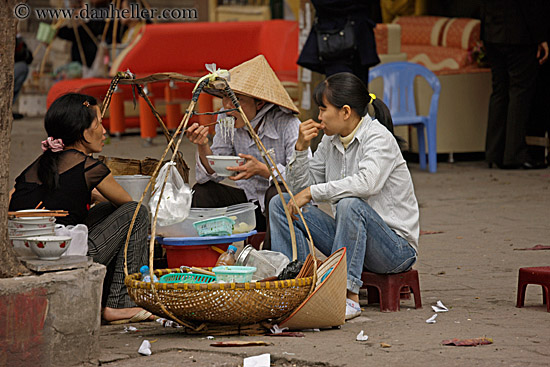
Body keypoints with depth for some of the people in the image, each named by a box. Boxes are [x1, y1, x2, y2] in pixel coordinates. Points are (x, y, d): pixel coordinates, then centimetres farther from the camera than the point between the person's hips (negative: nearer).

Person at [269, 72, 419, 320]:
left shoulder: (378, 137, -15)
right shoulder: (331, 141, 7)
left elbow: (367, 183, -36)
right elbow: (299, 188, 12)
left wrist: (313, 192, -29)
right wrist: (301, 148, -4)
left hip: (396, 246, -7)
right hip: (351, 237, 8)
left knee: (350, 204, -38)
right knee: (280, 204, -2)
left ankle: (349, 295, -35)